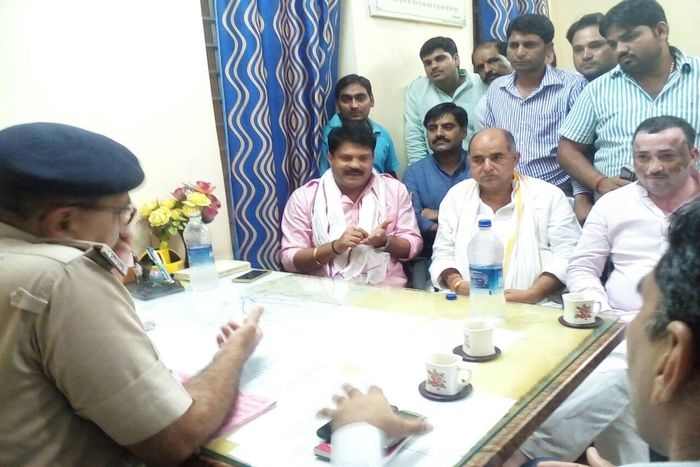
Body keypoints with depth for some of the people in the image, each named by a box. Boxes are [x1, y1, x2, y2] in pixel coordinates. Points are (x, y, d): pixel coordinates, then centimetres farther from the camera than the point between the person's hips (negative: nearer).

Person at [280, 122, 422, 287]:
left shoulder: (395, 189, 9)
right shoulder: (304, 197, 2)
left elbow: (413, 245, 9)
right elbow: (290, 260, -2)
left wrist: (385, 241, -11)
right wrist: (335, 247, -15)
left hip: (385, 290, 1)